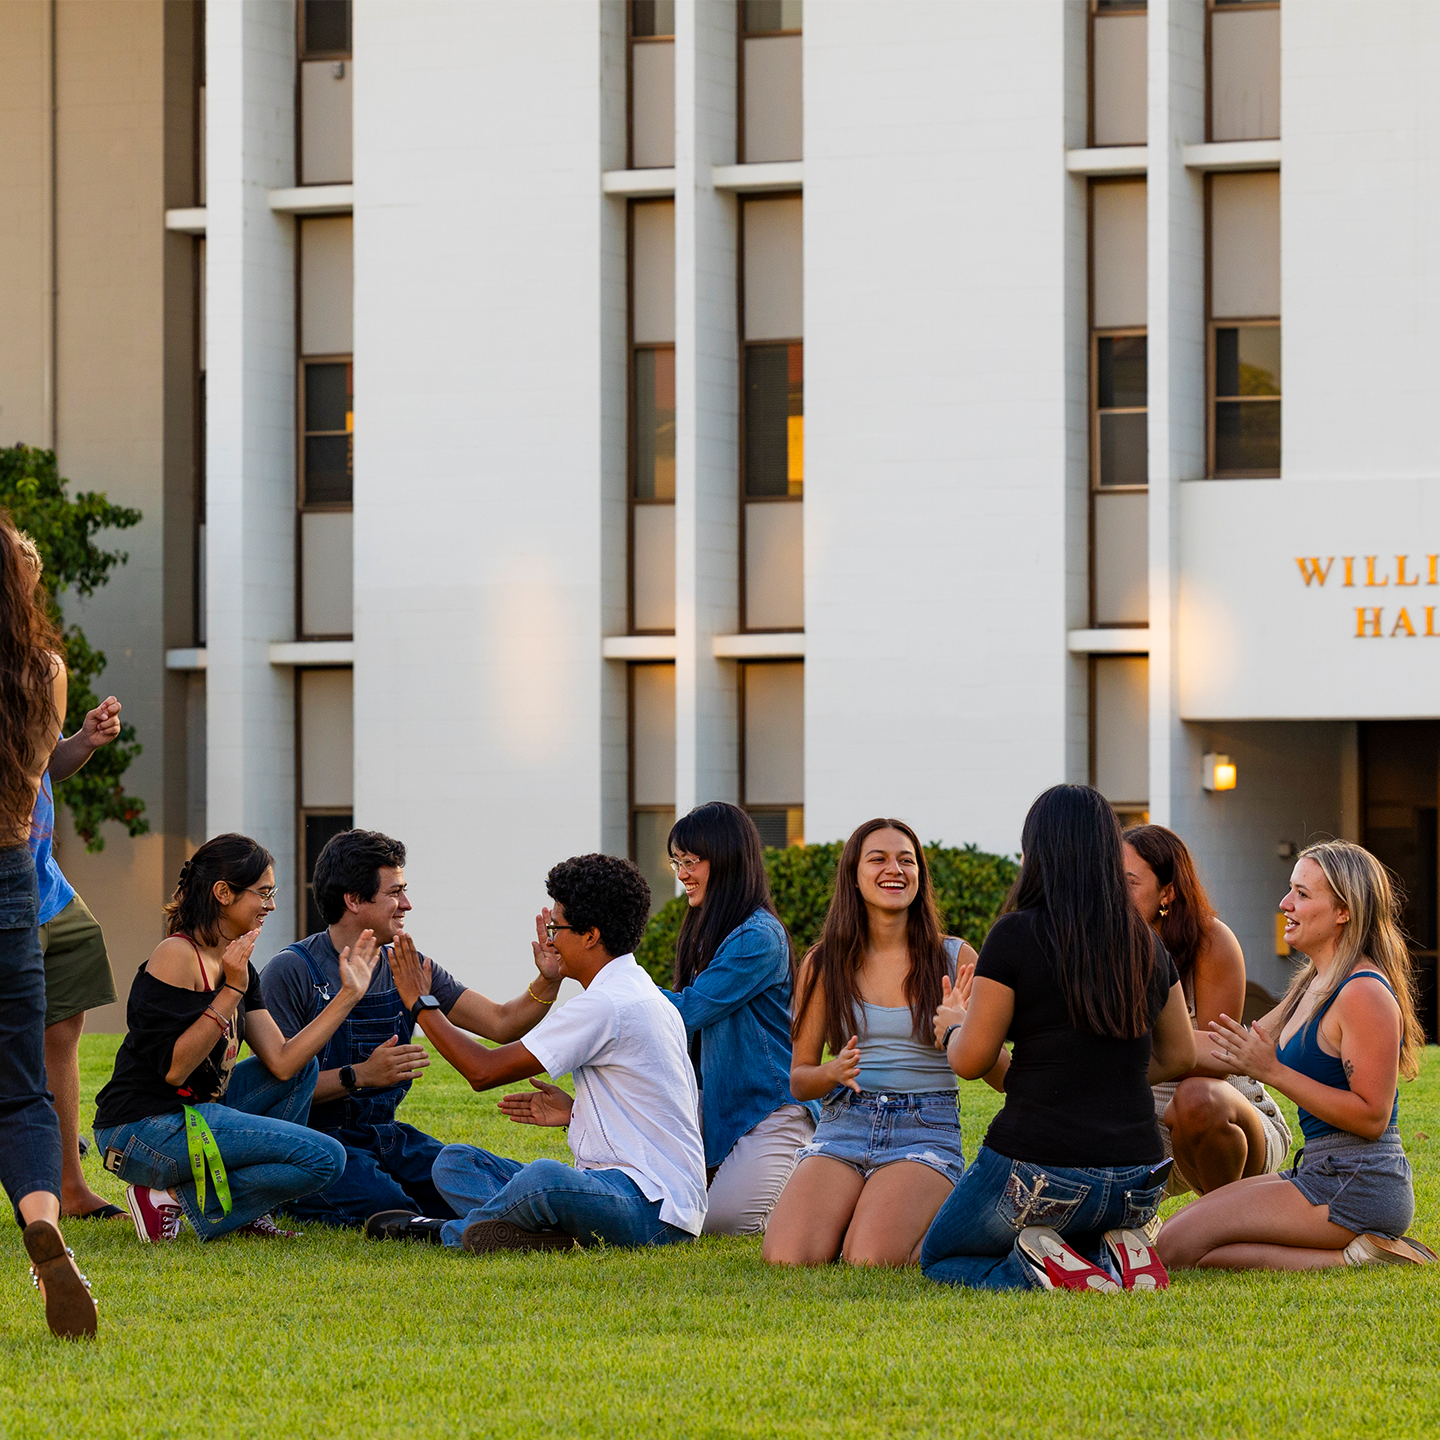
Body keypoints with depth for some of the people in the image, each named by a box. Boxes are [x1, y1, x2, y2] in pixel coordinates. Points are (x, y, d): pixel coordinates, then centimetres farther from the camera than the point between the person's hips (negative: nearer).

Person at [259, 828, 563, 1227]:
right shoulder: (291, 973, -9)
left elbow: (501, 1024, 6)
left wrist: (548, 981, -12)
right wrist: (359, 1076, -26)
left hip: (387, 1135, 6)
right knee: (391, 1209, -34)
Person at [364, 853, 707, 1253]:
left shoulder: (605, 1005, -15)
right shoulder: (640, 994, 18)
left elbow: (483, 1071, -12)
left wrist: (421, 1002, 1)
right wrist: (576, 1112, 16)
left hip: (654, 1210, -10)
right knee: (455, 1161, 8)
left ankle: (449, 1232, -11)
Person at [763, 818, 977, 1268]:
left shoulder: (954, 959, 3)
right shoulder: (824, 963, 7)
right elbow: (799, 1078, 11)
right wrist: (833, 1072, -13)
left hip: (926, 1129, -2)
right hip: (842, 1127, 2)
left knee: (871, 1263, -27)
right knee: (786, 1260, -23)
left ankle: (937, 1221, 7)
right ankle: (856, 1213, 10)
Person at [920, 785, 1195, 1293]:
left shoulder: (1017, 933, -9)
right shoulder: (1146, 942, 7)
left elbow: (970, 1060, -6)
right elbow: (1180, 1056, 17)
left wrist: (953, 1025, 16)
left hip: (1038, 1164, -5)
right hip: (1138, 1186, 5)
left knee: (939, 1257, 22)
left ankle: (1045, 1268, -9)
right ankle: (1115, 1253, 1)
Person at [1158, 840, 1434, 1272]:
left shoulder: (1364, 993, -16)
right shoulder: (1314, 985, 16)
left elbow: (1372, 1117, -20)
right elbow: (1245, 1050, 19)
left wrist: (1273, 1072, -20)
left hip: (1359, 1187, -10)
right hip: (1320, 1170, 10)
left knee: (1177, 1247, -14)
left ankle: (1348, 1258, -11)